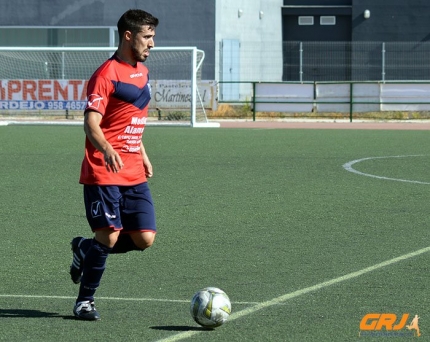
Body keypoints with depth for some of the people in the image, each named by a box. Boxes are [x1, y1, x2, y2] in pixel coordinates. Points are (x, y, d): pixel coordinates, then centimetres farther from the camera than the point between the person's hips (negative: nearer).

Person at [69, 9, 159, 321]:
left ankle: (85, 249, 24)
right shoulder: (106, 75, -12)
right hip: (103, 174, -8)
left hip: (135, 174, 8)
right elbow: (91, 124, -20)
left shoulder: (142, 72, 15)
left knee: (144, 239, -1)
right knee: (109, 237, -10)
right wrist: (107, 151, -38)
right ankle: (85, 301, 9)